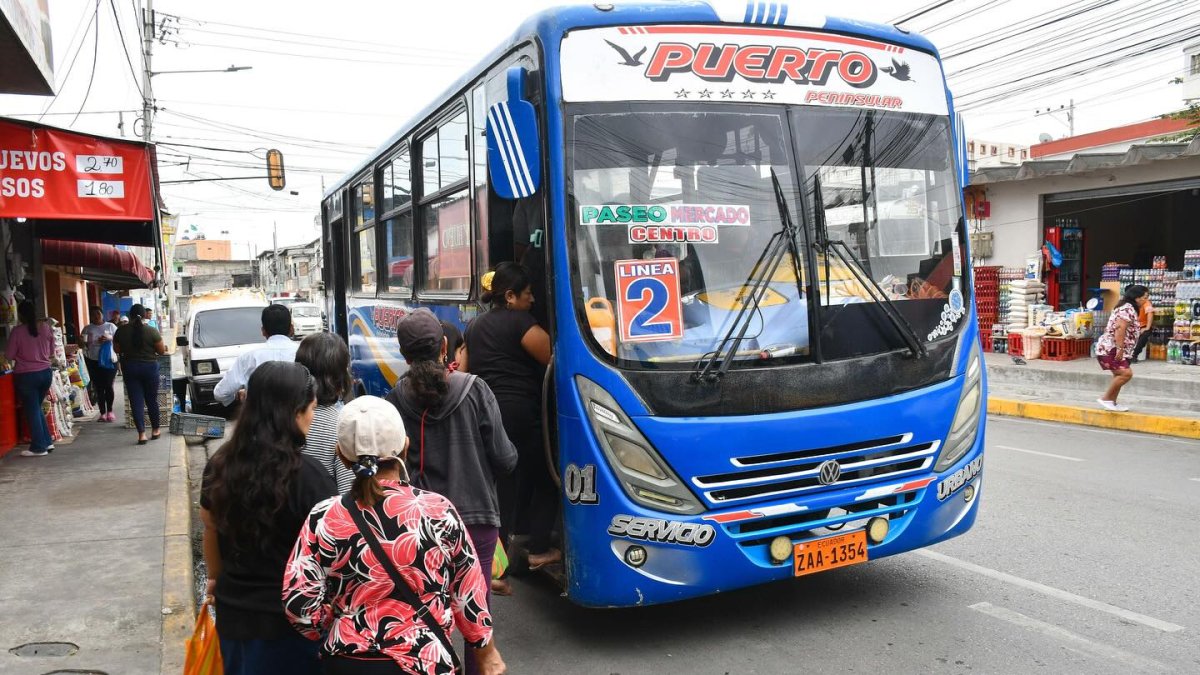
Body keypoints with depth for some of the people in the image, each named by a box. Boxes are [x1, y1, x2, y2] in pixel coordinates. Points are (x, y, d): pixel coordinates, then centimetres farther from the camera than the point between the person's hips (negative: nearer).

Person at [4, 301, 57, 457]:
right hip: (46, 372, 5)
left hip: (26, 375, -5)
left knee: (32, 410, 5)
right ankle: (47, 442, 20)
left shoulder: (17, 331, -13)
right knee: (37, 408, 20)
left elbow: (9, 356, -6)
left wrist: (21, 356, 14)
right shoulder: (46, 328, -1)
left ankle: (39, 447, 8)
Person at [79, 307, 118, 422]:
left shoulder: (111, 326, 4)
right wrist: (81, 341, -15)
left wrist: (110, 338, -18)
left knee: (108, 386, -5)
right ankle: (102, 413, 8)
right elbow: (82, 345, 8)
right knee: (99, 388, 3)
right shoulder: (87, 328, 8)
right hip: (93, 362, 2)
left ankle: (109, 411, 10)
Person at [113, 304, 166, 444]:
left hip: (129, 367, 1)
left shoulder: (121, 331, -5)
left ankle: (141, 434, -2)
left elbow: (117, 349, 5)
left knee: (136, 401, 3)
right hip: (149, 367, -1)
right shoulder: (152, 331, -11)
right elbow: (162, 350, -6)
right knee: (152, 399, 12)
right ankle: (155, 430, 23)